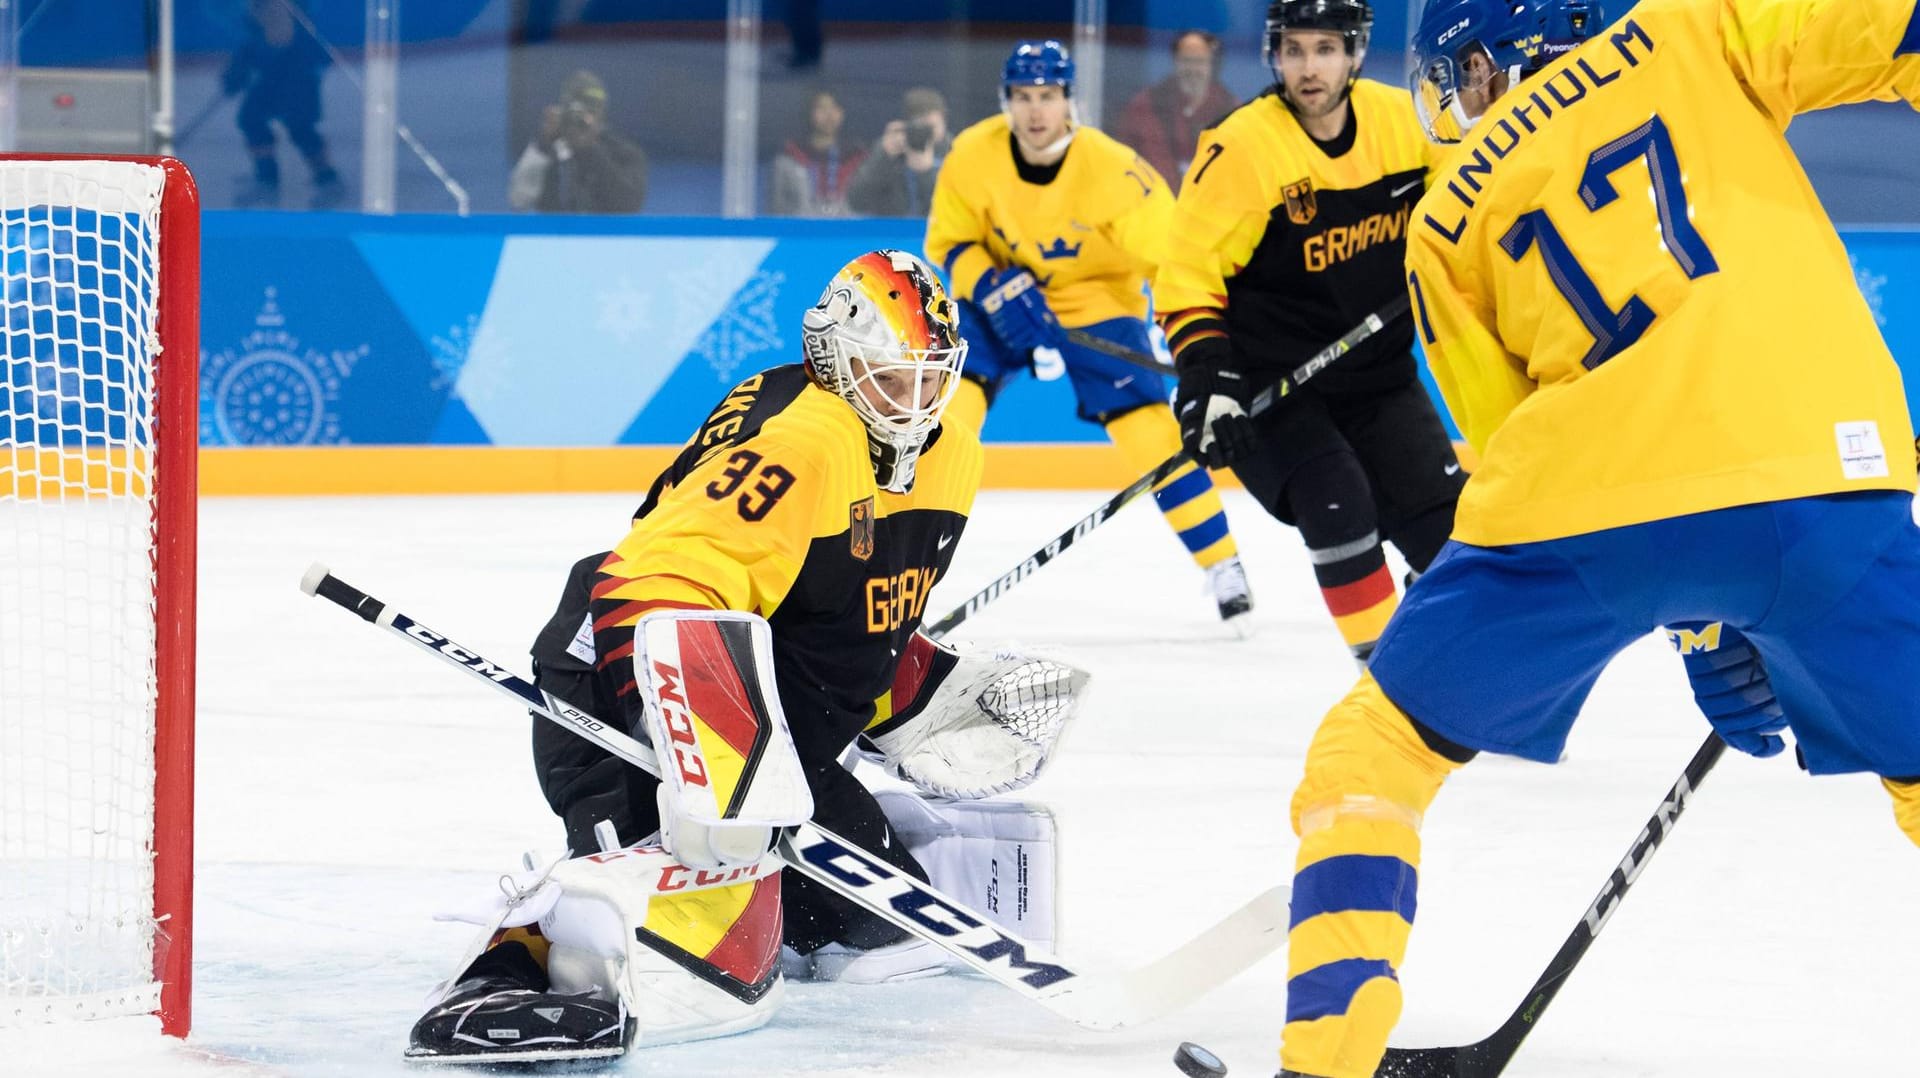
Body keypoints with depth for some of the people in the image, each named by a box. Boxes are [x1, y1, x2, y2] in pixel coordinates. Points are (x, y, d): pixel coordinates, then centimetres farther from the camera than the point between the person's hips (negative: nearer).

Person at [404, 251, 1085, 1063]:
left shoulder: (947, 459, 9)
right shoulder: (797, 441, -22)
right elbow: (665, 597, -33)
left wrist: (938, 705, 10)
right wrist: (720, 773, -43)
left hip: (776, 741, 10)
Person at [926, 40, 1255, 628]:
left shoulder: (1113, 170, -28)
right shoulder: (973, 157, -20)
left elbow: (1171, 256, -24)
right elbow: (950, 244, -7)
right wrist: (996, 290, -25)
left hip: (1097, 297, -2)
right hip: (1000, 291, 2)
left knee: (1147, 422, -14)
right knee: (952, 397, -18)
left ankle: (1222, 564, -1)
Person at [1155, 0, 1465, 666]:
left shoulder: (1400, 118, -6)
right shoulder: (1242, 149, -19)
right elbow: (1188, 274, -17)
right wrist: (1206, 382, -25)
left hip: (1377, 369, 5)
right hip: (1273, 379, -4)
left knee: (1444, 517, 1)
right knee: (1338, 506, -23)